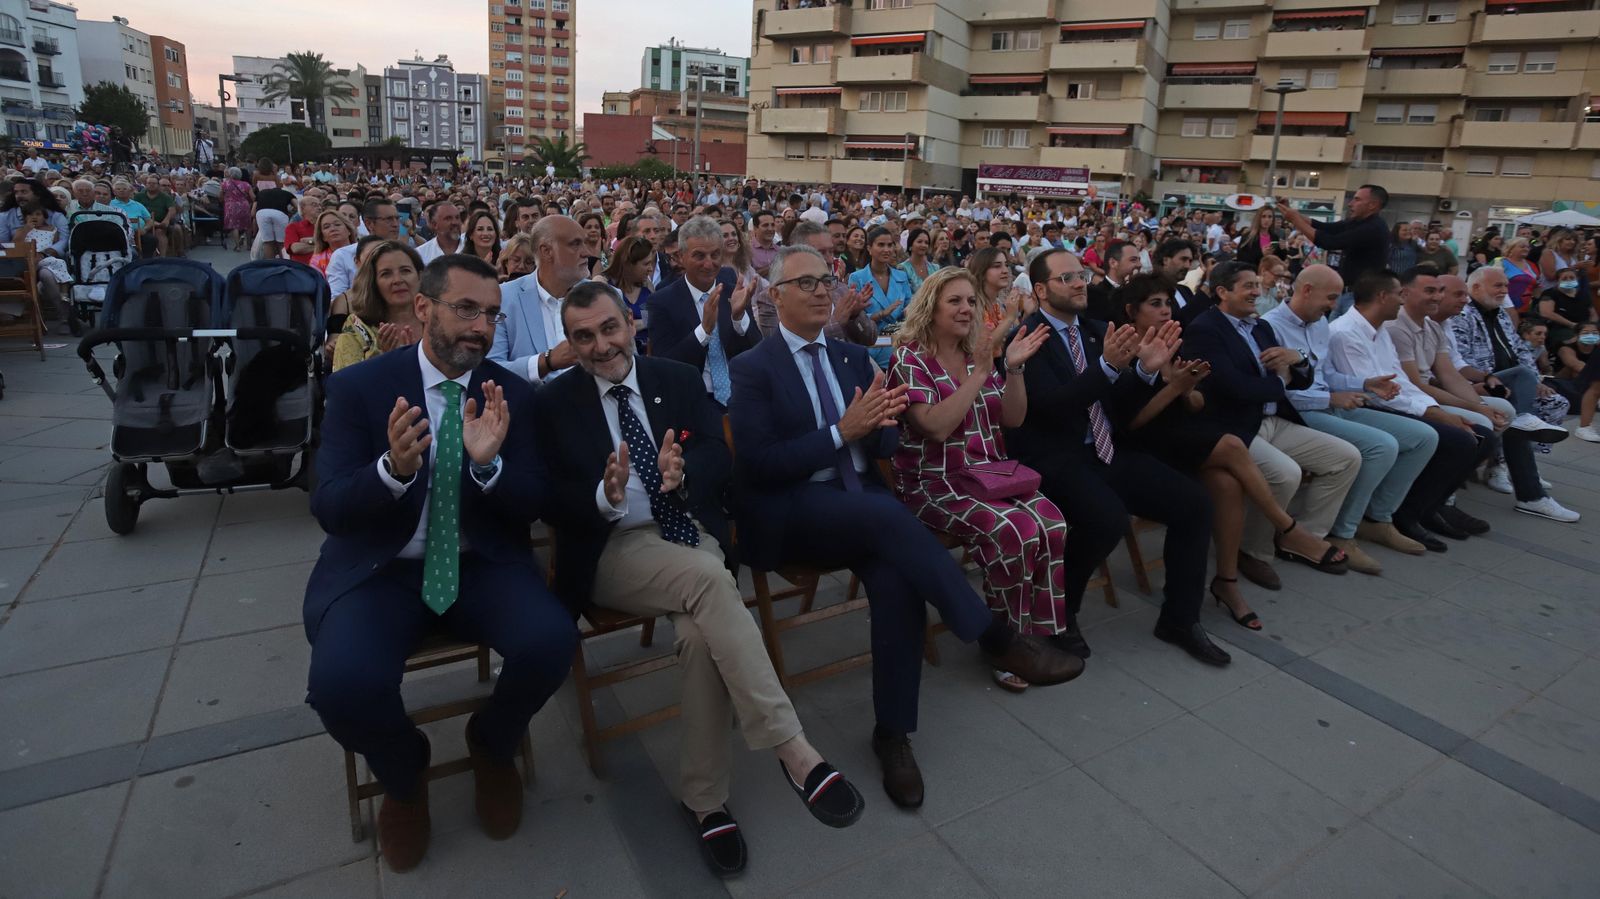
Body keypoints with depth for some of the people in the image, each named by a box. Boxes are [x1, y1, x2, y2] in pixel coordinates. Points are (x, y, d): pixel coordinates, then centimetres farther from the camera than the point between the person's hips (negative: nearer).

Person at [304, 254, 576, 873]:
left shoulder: (512, 394, 1)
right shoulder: (357, 387, -3)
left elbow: (534, 504, -3)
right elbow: (328, 509, -9)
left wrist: (488, 462, -25)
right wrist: (394, 467, -30)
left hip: (483, 565, 1)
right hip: (380, 569, -1)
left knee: (552, 641, -27)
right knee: (342, 683, -28)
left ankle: (492, 746, 10)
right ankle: (404, 773, 10)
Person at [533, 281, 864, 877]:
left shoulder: (678, 379, 10)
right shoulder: (553, 404, 3)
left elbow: (720, 455, 1)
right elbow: (554, 503, -3)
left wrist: (681, 473, -22)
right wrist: (607, 497, -25)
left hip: (691, 532, 3)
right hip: (613, 550, -2)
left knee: (701, 632, -29)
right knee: (710, 579, -33)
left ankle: (705, 799, -11)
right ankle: (793, 751, -30)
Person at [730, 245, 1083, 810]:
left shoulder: (852, 359, 16)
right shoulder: (752, 369, -2)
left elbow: (886, 447, 11)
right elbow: (757, 465, -12)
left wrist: (878, 423, -14)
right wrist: (841, 432, -19)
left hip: (859, 504, 5)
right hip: (790, 515, -4)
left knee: (898, 578, -27)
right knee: (889, 515, -33)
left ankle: (892, 732, -12)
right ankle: (997, 639, -25)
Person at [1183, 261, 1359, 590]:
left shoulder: (1261, 326, 16)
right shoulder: (1203, 330, -11)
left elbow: (1304, 381, 18)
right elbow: (1236, 388, -23)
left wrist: (1296, 359, -6)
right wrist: (1280, 381, -3)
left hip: (1277, 423, 9)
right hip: (1234, 431, -9)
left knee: (1347, 457, 1)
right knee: (1286, 474, -31)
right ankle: (1252, 550, -6)